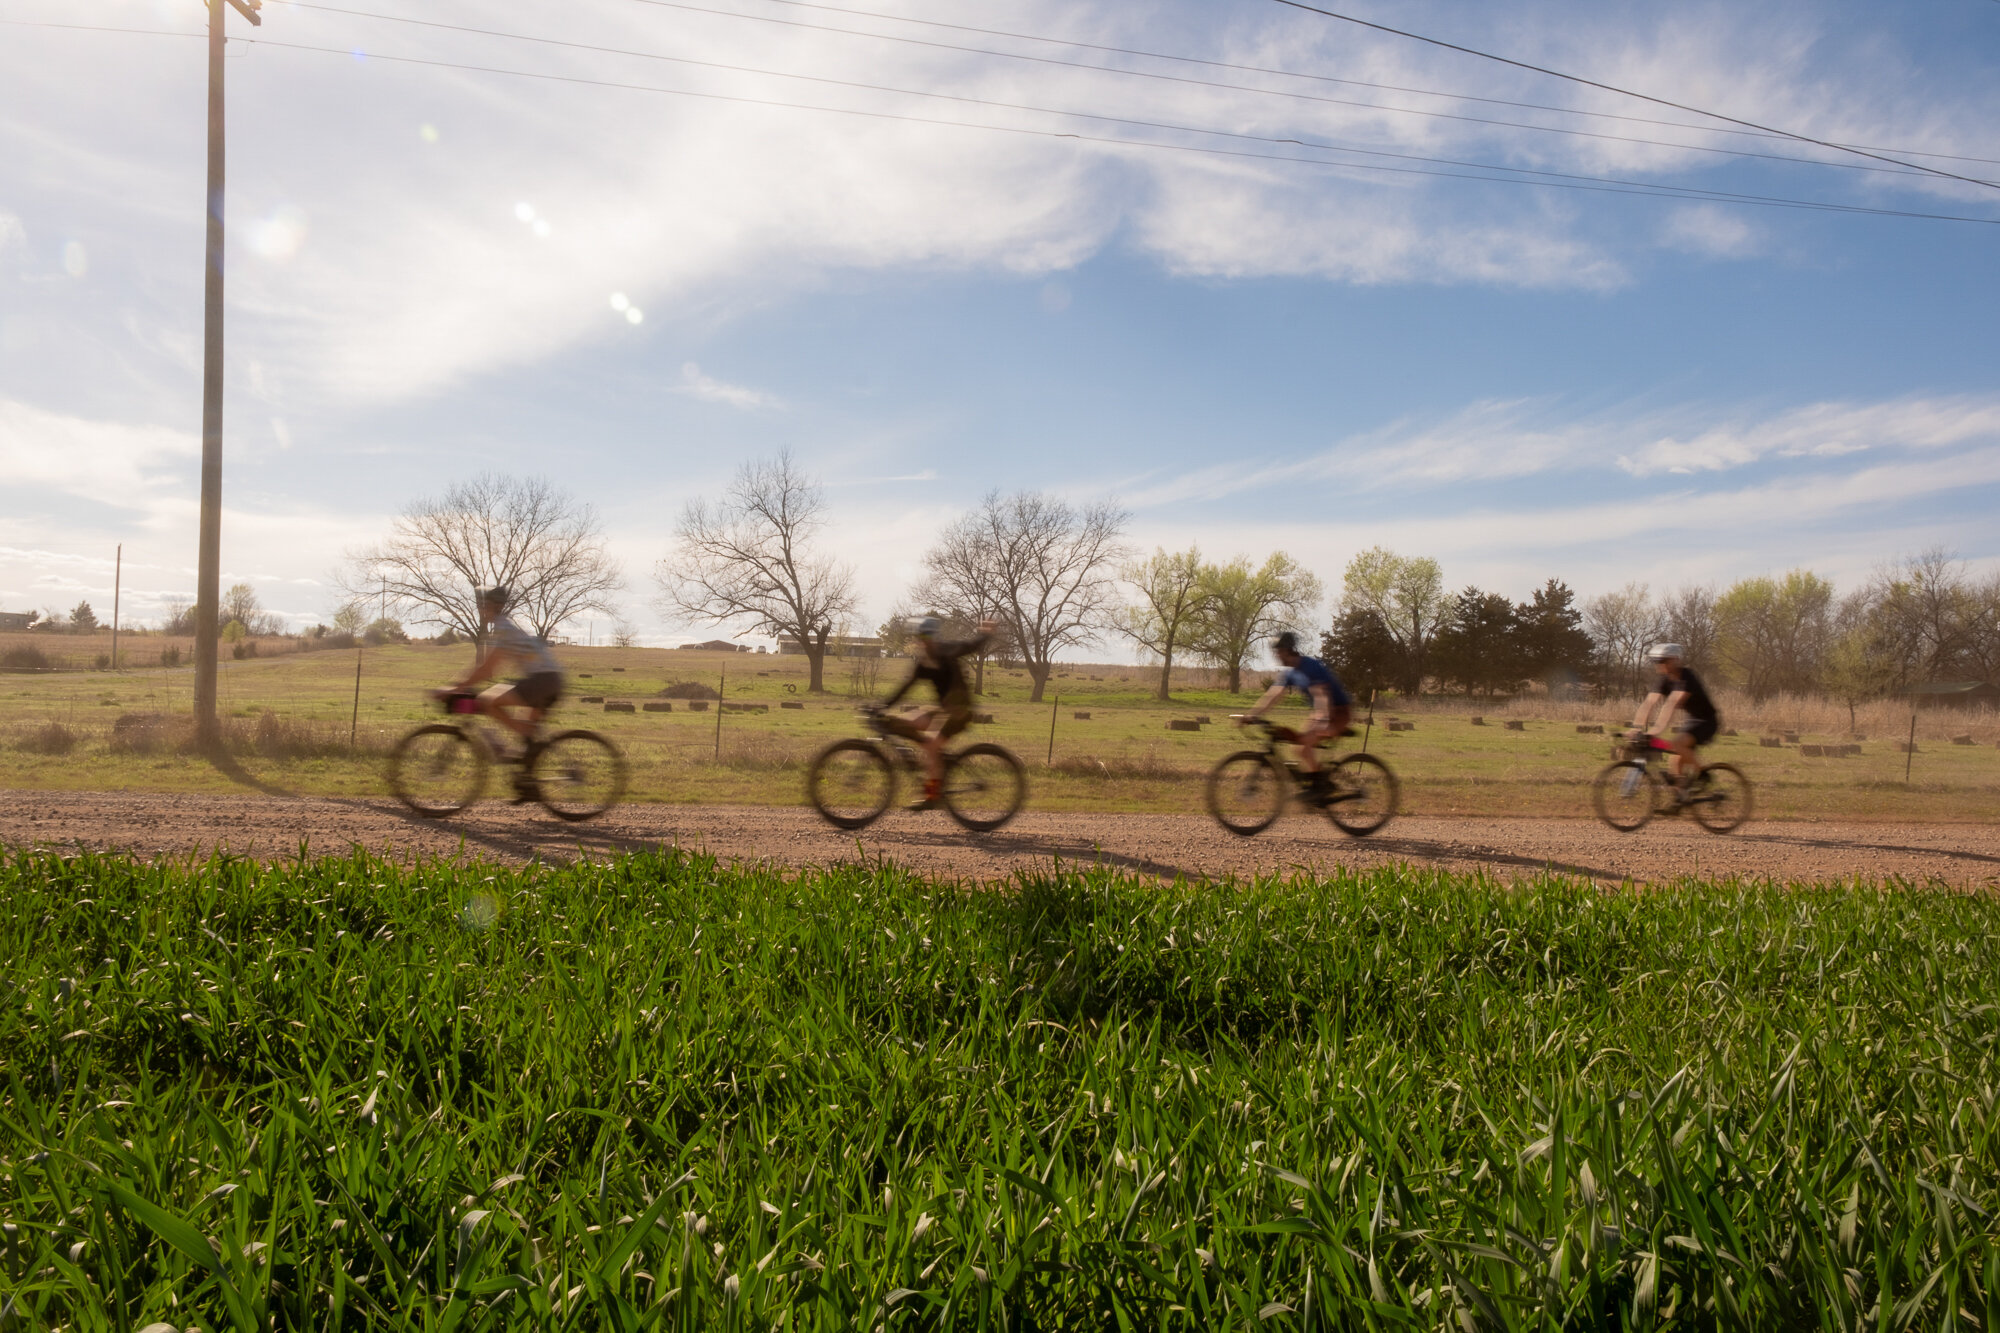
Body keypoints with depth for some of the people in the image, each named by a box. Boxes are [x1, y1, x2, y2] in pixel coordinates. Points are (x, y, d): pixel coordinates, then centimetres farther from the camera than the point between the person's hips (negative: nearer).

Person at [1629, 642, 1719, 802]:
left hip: (1706, 722, -7)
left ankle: (1700, 771, -9)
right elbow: (1649, 703, -13)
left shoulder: (1687, 677, -25)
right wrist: (1637, 728, -25)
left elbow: (1672, 704, -36)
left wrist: (1658, 730, -45)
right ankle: (1679, 798, 12)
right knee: (1678, 761, 0)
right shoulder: (1664, 680, -3)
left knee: (1675, 743, -29)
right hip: (1689, 720, 7)